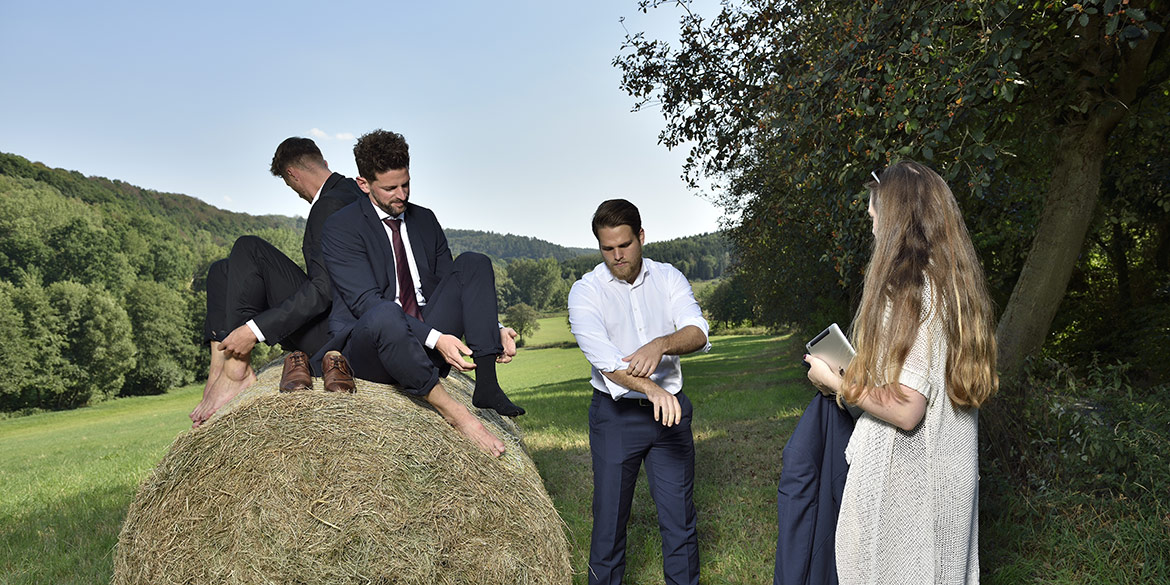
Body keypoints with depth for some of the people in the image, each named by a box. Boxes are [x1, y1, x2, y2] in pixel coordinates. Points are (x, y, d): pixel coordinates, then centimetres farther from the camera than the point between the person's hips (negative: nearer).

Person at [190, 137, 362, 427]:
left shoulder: (331, 204, -19)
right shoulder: (352, 190, 13)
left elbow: (325, 288, -27)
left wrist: (255, 329, -27)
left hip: (328, 327, -10)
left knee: (249, 249, -18)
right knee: (223, 272, 7)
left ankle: (236, 370, -17)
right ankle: (217, 373, -8)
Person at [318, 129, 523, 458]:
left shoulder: (425, 220, 15)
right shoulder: (341, 228, -5)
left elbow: (453, 286, 16)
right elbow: (365, 302, -18)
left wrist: (494, 329, -3)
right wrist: (434, 338, -30)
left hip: (425, 346, 6)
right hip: (366, 349, -6)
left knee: (472, 263, -10)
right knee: (385, 315, -41)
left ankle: (486, 383, -23)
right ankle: (452, 412, -30)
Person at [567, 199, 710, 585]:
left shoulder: (669, 278, 3)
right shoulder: (586, 290, -6)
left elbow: (698, 333, -11)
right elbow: (602, 356, -22)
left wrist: (662, 344, -33)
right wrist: (652, 389, -36)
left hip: (670, 408, 2)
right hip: (616, 413, -2)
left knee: (679, 516, 6)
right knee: (610, 517, 5)